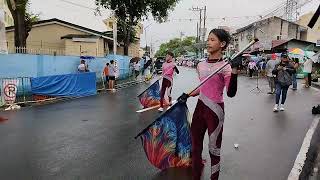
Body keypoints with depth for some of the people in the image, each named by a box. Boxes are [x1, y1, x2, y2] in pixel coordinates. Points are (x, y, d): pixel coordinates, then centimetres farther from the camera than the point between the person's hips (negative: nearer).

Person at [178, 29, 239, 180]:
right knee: (195, 146, 16)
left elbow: (231, 93, -23)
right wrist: (187, 95, 6)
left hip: (215, 110, -6)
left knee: (214, 149, 7)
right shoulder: (201, 65, 7)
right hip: (200, 108, 7)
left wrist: (234, 71, -34)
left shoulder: (225, 67, -11)